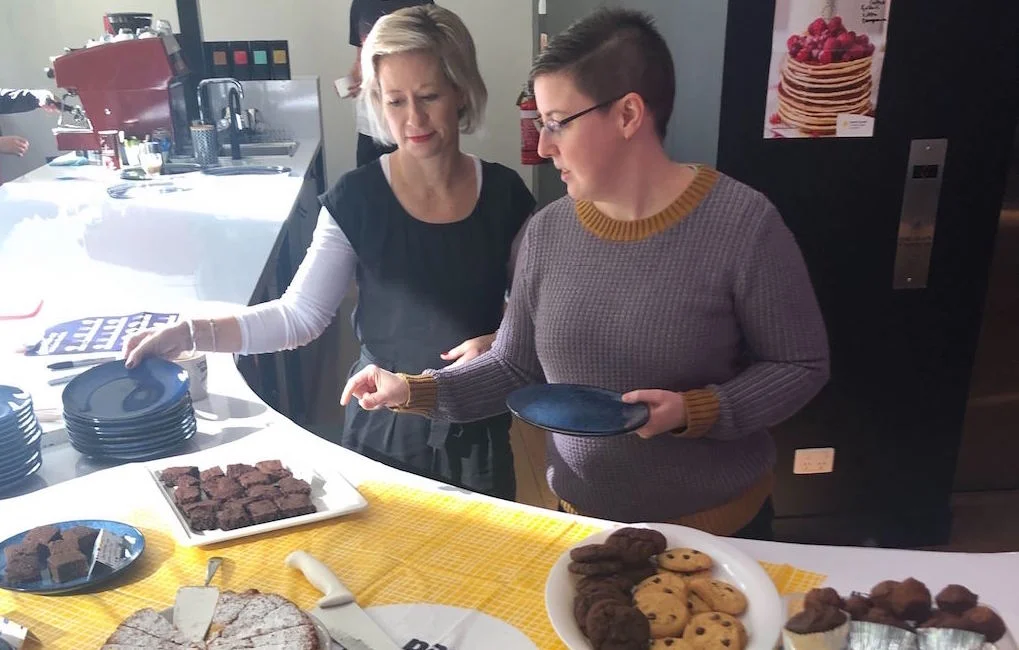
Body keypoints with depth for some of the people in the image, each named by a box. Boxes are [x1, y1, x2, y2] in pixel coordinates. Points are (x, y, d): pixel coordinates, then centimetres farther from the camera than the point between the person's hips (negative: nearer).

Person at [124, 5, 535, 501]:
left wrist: (502, 341, -15)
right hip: (384, 426, -1)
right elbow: (299, 315, -11)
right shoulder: (356, 200, -12)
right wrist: (191, 335, -22)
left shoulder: (504, 195, -7)